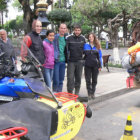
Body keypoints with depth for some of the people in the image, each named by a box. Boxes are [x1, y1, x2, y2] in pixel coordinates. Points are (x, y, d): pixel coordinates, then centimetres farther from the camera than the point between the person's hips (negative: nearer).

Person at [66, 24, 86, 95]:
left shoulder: (83, 39, 6)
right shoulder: (69, 38, -3)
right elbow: (66, 49, -1)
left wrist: (83, 57, 8)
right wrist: (67, 58, -5)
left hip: (79, 61, 3)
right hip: (71, 61, -3)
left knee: (78, 77, 9)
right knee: (70, 77, -5)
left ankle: (77, 92, 21)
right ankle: (70, 92, 5)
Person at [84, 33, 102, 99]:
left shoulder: (97, 46, 4)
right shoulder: (85, 45, 1)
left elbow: (100, 56, 8)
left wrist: (100, 65, 4)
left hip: (95, 65, 1)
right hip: (87, 65, -1)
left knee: (94, 80, 8)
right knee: (88, 80, 1)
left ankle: (93, 93, 21)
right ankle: (89, 93, 9)